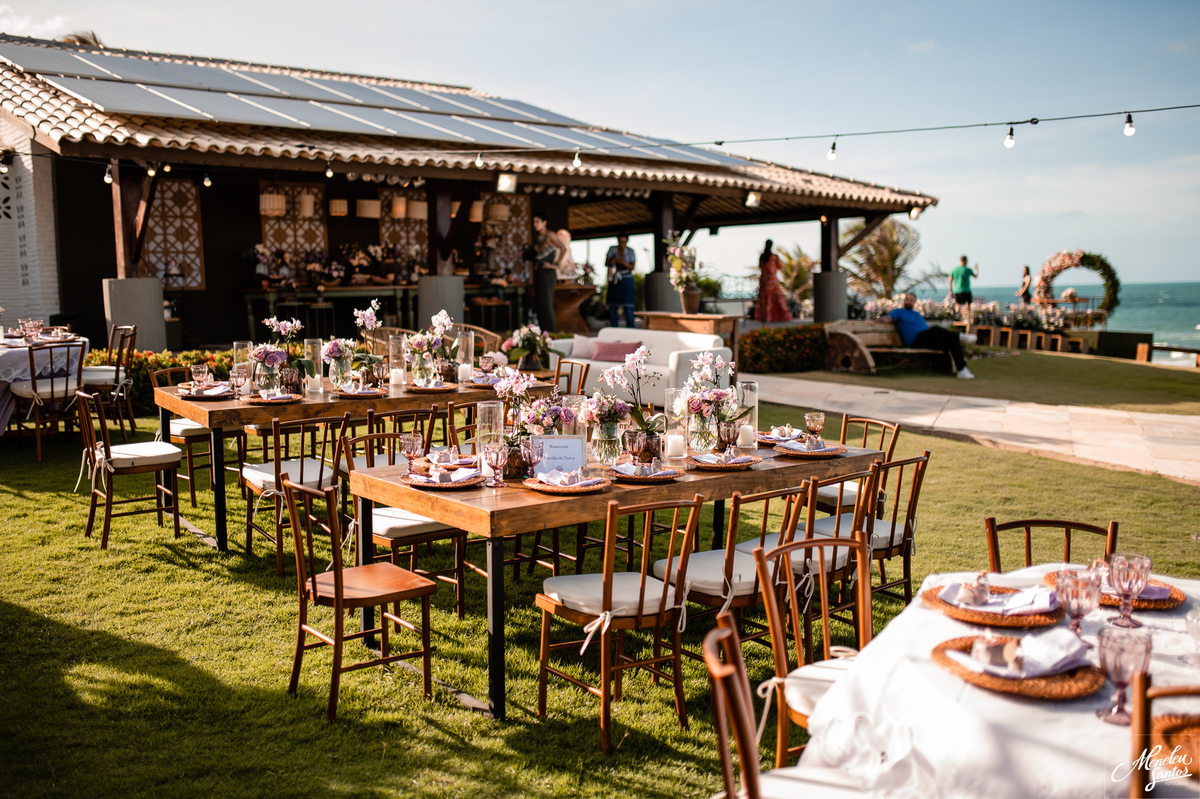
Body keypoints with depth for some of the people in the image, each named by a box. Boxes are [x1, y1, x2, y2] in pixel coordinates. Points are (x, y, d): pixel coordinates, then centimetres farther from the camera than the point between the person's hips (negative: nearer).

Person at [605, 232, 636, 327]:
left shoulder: (630, 252, -2)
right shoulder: (612, 249, 4)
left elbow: (632, 267, -4)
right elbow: (606, 263, 2)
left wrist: (624, 263, -23)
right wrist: (612, 261, -20)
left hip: (626, 280, -3)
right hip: (614, 280, 3)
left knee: (627, 305, -11)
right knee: (612, 305, 1)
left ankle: (630, 328, -8)